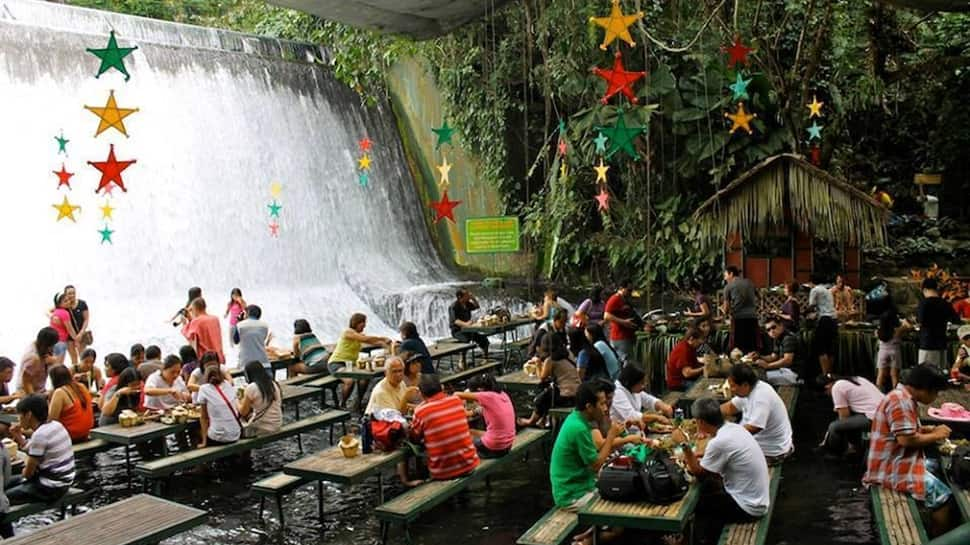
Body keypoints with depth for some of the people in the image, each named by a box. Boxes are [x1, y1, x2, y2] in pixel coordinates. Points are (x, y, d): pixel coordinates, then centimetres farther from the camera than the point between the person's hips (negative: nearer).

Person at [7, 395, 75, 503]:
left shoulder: (39, 435, -22)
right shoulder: (56, 425, 3)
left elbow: (28, 473, -13)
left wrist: (24, 471, 8)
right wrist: (19, 438, 7)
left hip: (51, 488, -9)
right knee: (8, 483, 22)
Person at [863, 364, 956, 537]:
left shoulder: (906, 397, 13)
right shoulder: (900, 400, -21)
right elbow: (906, 439, -25)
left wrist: (932, 429, 6)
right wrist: (935, 436, -11)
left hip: (900, 461, 11)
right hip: (893, 468, -11)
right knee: (945, 499, -14)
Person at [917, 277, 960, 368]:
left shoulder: (924, 302, -11)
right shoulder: (945, 303, 7)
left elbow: (921, 322, -19)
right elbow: (956, 320, 14)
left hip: (928, 344, -6)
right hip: (942, 343, 6)